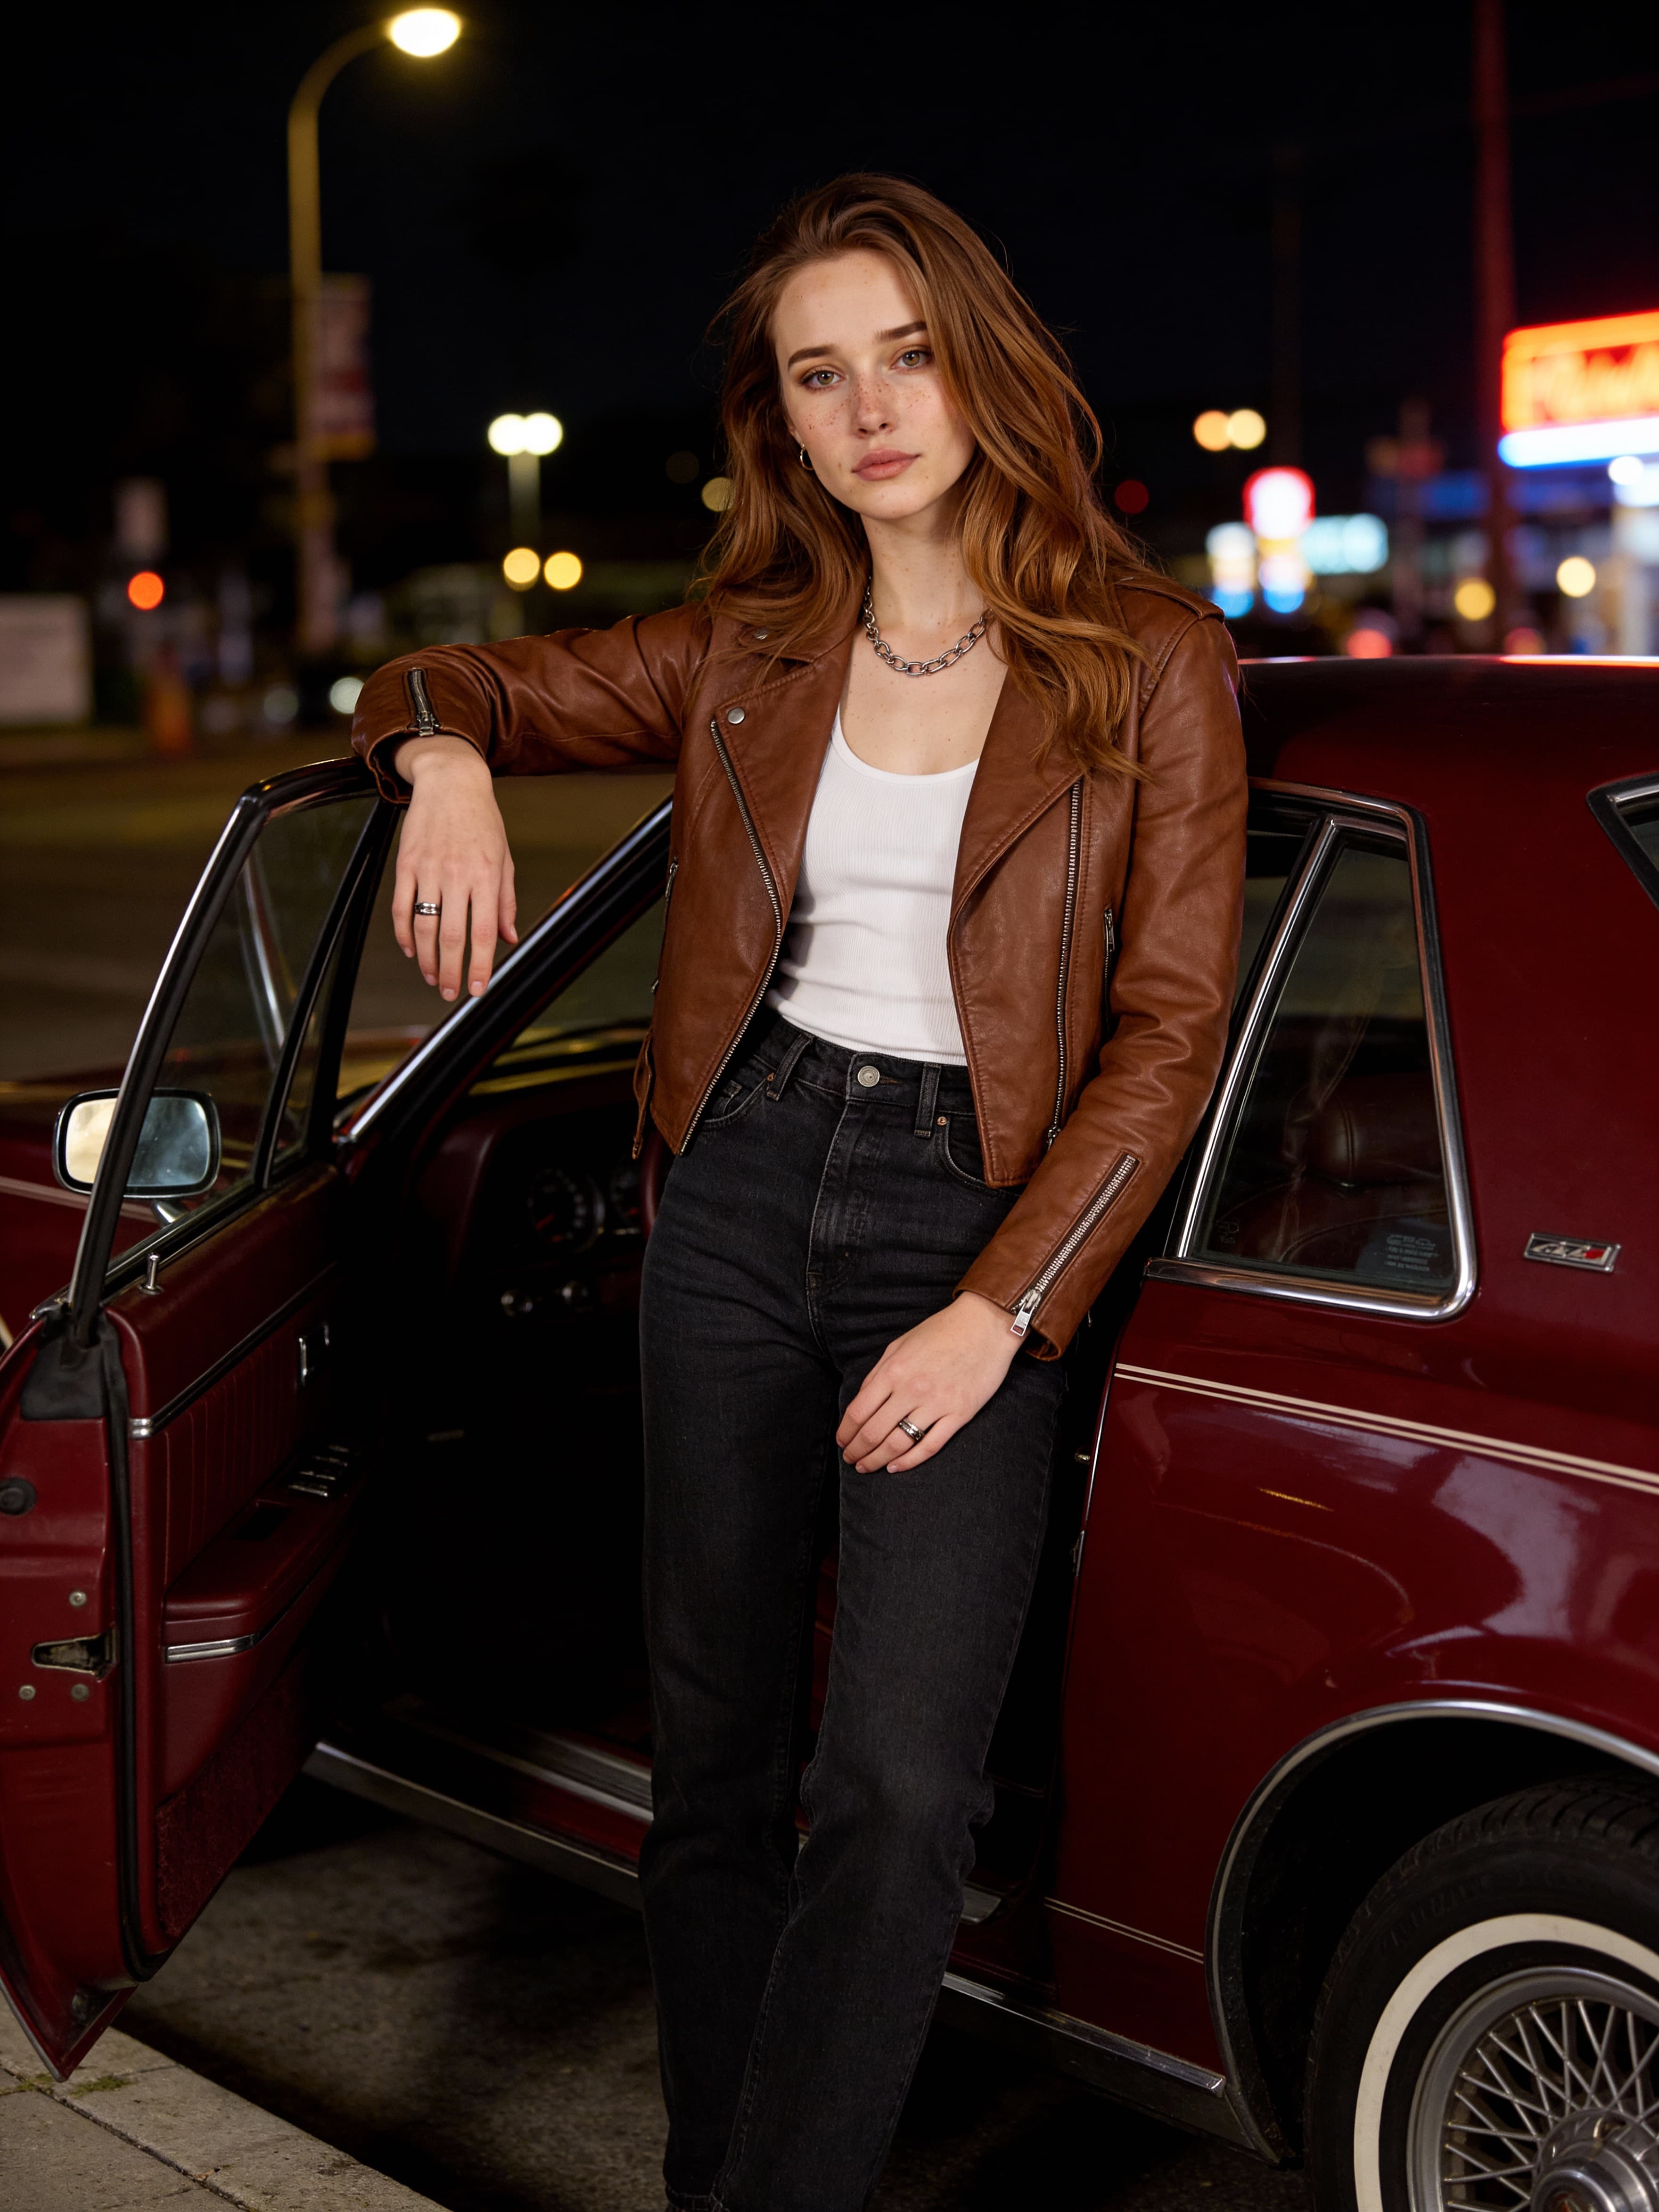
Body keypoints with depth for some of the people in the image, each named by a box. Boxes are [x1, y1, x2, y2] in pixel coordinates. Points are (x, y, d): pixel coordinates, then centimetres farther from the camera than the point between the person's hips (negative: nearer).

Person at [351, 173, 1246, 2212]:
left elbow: (1168, 1035, -5)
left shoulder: (1149, 662, -3)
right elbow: (446, 683, 19)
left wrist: (998, 1312, -13)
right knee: (713, 1755, 10)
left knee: (897, 1791, -16)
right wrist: (445, 756, -7)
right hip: (740, 1193, 4)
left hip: (977, 1220, -3)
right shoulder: (744, 651, 6)